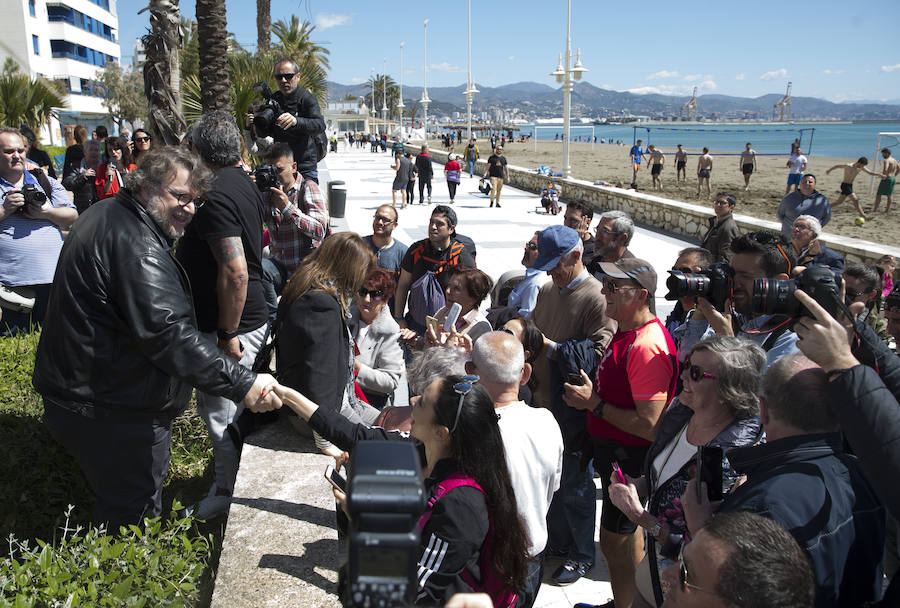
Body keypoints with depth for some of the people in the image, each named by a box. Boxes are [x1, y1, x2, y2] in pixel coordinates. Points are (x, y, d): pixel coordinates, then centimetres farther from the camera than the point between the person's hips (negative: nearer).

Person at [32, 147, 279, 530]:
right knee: (134, 520, 1)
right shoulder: (134, 245, -25)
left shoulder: (110, 218, 10)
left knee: (118, 505, 26)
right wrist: (243, 386, -36)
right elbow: (170, 335, -35)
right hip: (111, 413, -11)